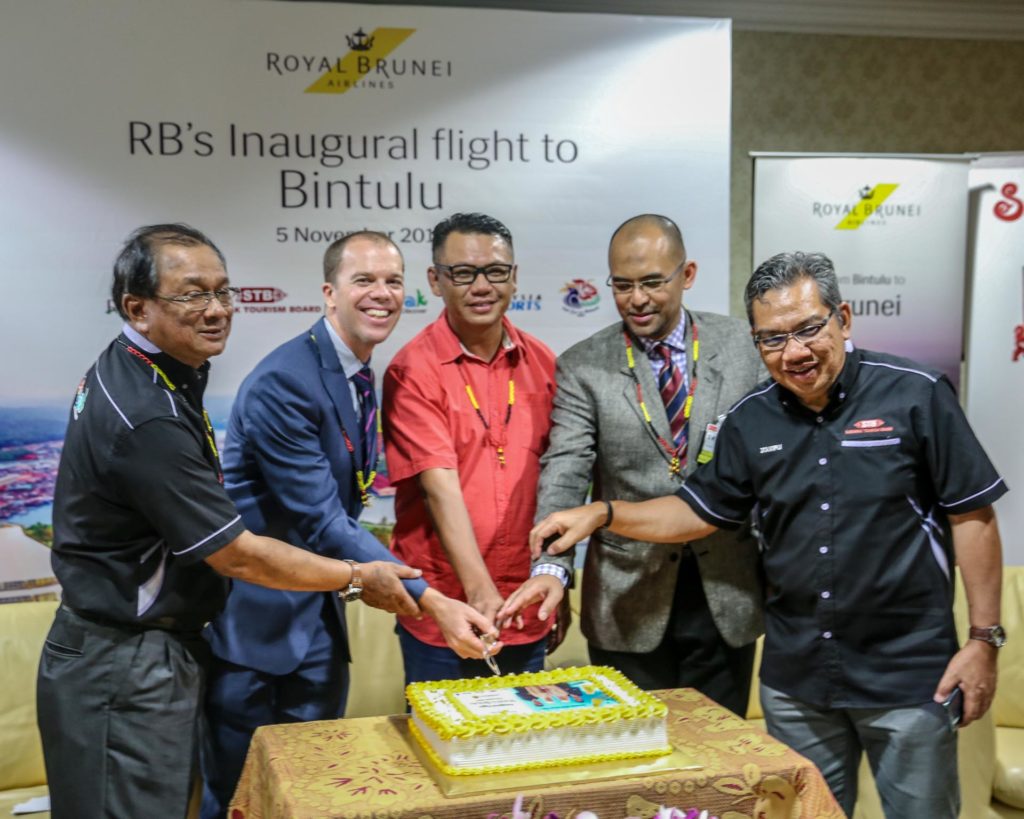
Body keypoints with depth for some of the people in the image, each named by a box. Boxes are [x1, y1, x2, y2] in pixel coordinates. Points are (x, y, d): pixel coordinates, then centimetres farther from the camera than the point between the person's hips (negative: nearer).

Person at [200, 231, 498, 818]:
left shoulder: (364, 377, 5)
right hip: (252, 610, -8)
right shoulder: (283, 383, -22)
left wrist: (367, 571, 2)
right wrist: (430, 601, -27)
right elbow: (321, 520, -25)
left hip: (317, 612, 8)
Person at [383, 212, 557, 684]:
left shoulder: (541, 363, 3)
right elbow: (441, 487, -19)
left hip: (526, 610, 4)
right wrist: (481, 592, -27)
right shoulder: (414, 370, -10)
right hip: (441, 613, -4)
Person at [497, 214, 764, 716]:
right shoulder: (581, 368, -3)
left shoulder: (740, 346, 3)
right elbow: (563, 473, -11)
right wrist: (552, 566, -26)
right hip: (630, 603, -1)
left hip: (727, 596, 2)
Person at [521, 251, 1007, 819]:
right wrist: (603, 514, -4)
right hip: (795, 676, 4)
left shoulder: (915, 394, -9)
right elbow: (699, 511, 9)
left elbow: (971, 517, -7)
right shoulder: (750, 422, 2)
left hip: (910, 672, -3)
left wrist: (984, 639, -9)